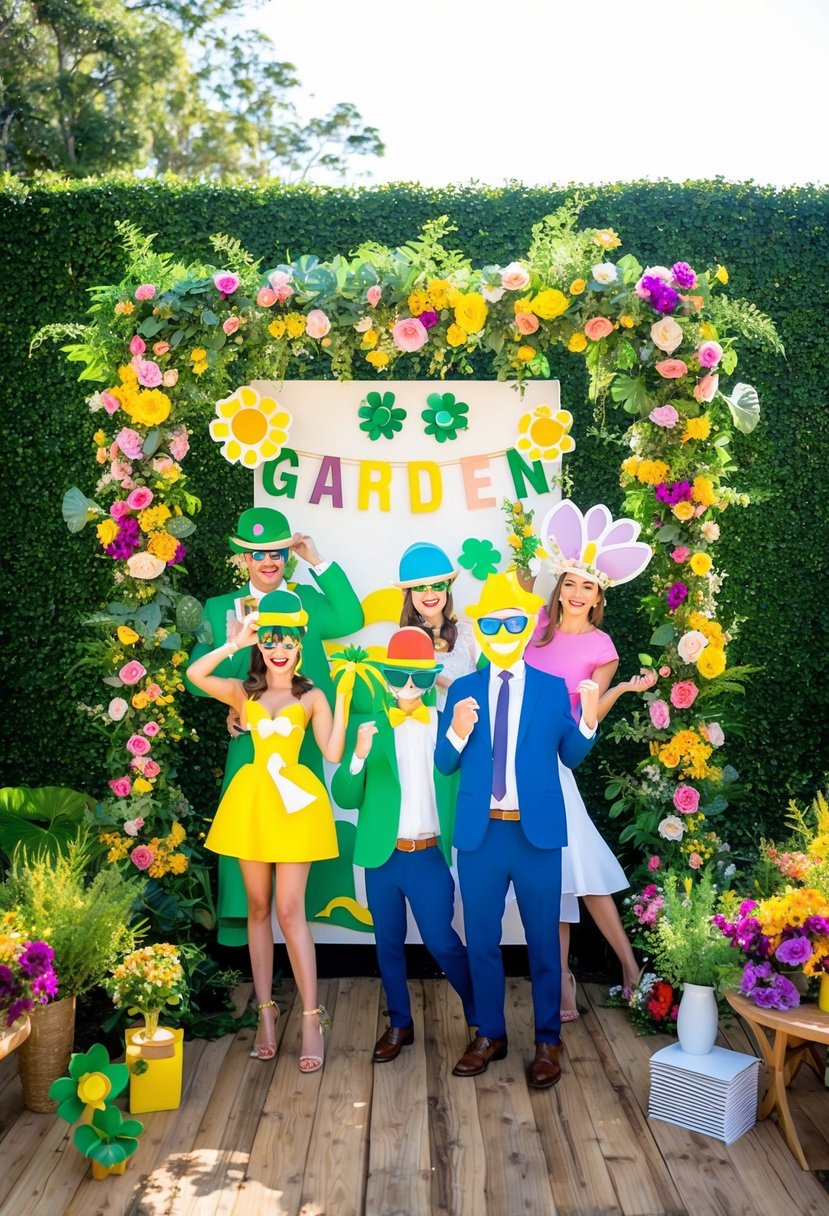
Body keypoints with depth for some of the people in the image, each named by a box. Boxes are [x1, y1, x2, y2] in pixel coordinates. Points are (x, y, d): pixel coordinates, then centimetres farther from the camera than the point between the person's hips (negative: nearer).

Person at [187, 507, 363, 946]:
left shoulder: (307, 600, 7)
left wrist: (317, 561, -14)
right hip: (249, 741, 0)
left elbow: (350, 620, -13)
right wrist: (231, 645, -16)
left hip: (302, 741, 1)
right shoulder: (220, 608, 7)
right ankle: (238, 921, 7)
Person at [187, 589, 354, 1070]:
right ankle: (266, 1011, 19)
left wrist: (343, 699, -15)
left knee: (290, 911, -6)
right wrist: (236, 643, -12)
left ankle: (312, 1018, 1)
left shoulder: (311, 697, 3)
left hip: (294, 801, -3)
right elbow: (194, 675, -10)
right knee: (259, 909, 9)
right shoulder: (244, 692, 7)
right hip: (251, 800, 3)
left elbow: (333, 753, -9)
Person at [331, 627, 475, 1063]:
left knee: (441, 943, 1)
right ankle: (399, 1023, 34)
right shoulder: (367, 727, -2)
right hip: (382, 857, 2)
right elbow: (345, 798, -6)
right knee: (388, 945, 14)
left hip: (431, 856, -2)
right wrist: (359, 755, -22)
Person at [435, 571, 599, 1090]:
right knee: (481, 939, 12)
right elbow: (446, 764, 2)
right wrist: (457, 732, -18)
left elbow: (571, 756, 3)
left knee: (542, 940, 9)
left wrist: (589, 720, -14)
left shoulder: (553, 688, 2)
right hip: (479, 833, 2)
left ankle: (548, 1041, 26)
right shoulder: (463, 690, 4)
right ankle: (490, 1034, 30)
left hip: (537, 832, -1)